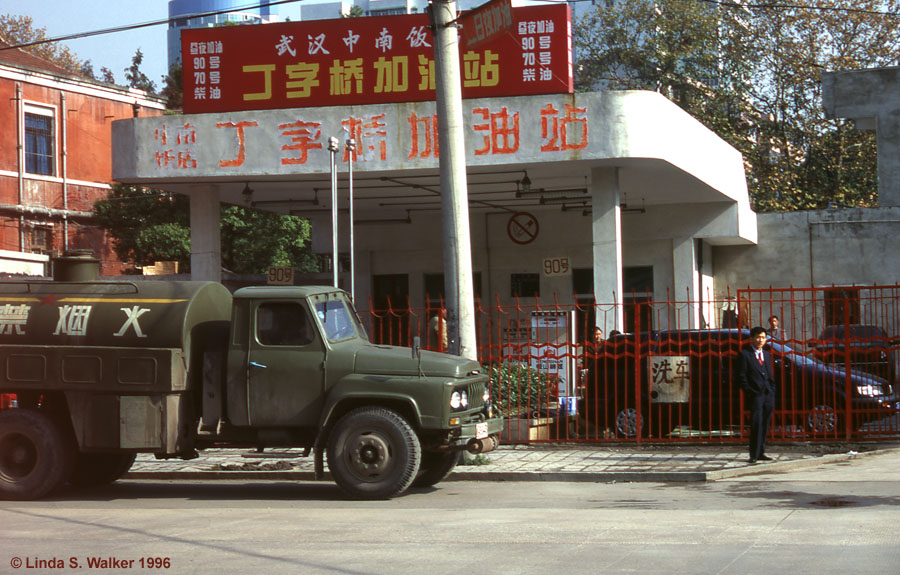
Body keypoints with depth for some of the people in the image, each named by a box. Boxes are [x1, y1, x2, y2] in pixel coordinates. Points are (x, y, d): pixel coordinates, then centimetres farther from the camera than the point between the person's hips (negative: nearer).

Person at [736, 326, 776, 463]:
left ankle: (761, 452, 14)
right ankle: (754, 454, -7)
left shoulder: (767, 355, 19)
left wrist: (772, 391, 10)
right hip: (755, 395, -6)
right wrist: (749, 392, -10)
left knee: (765, 425, 6)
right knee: (756, 424, -10)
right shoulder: (744, 354, -1)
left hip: (768, 395, 6)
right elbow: (741, 377, -4)